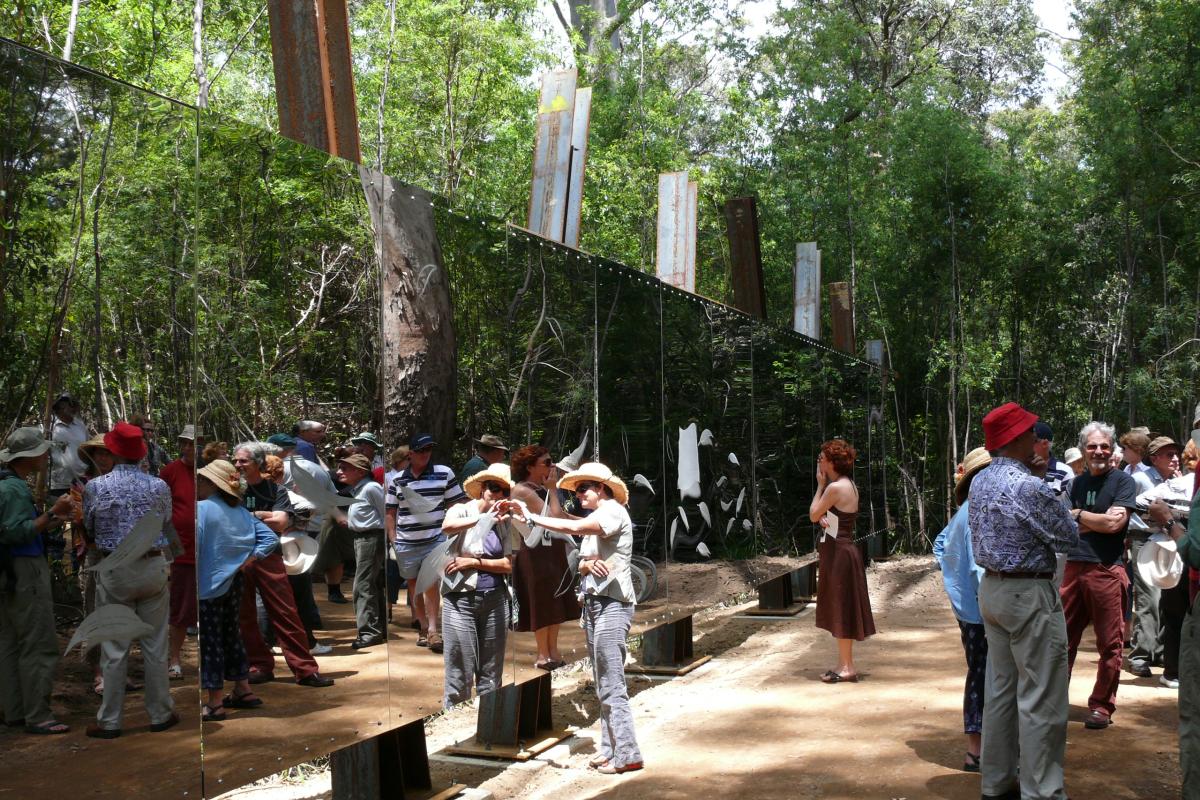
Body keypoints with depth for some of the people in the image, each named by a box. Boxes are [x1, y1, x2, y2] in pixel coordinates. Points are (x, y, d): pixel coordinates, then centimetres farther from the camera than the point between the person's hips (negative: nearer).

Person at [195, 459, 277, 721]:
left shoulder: (202, 508, -14)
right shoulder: (240, 510, 7)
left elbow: (192, 545, -24)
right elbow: (270, 538, 6)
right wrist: (249, 560, 2)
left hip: (209, 582, -7)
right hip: (234, 581, 7)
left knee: (210, 640, 0)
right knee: (232, 633, 19)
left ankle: (215, 703, 5)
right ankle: (243, 690, 27)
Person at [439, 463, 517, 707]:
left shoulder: (504, 523, 9)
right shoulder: (461, 510, -3)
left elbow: (508, 565, 1)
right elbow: (447, 526, -27)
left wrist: (475, 562, -11)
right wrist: (484, 518, -37)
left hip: (495, 600, 4)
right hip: (460, 600, -4)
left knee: (491, 673, 10)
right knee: (460, 673, -3)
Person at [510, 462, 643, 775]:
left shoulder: (613, 511, -10)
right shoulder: (593, 521, 20)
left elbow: (573, 527, -25)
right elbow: (581, 564, 15)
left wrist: (529, 517, -19)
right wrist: (586, 564, -9)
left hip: (612, 605, -10)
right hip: (593, 603, 10)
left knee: (611, 685, -10)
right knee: (603, 685, 10)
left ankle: (626, 755, -7)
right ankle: (609, 749, 15)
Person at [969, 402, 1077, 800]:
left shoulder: (979, 482, 6)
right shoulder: (1030, 487, -20)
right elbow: (1069, 539, -9)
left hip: (991, 589, 9)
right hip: (1029, 594, -9)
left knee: (1000, 688, 15)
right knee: (1040, 700, 0)